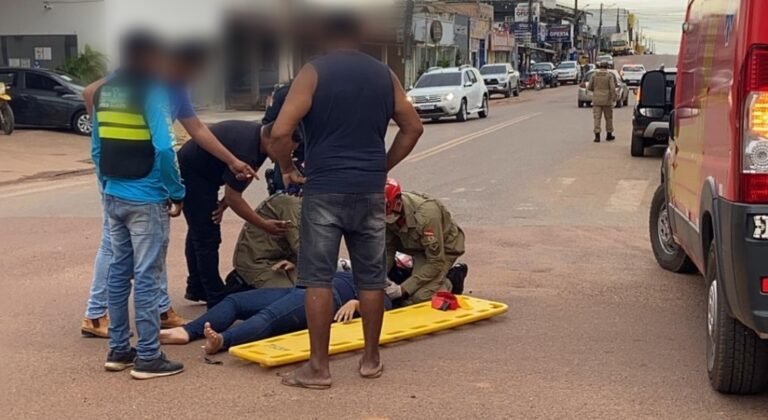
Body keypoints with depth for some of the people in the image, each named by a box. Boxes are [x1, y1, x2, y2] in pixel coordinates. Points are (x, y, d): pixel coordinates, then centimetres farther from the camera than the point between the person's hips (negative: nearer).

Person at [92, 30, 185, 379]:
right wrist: (177, 193, -10)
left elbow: (97, 148, 13)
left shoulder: (102, 92, 10)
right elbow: (164, 148, -19)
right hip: (146, 199, -7)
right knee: (146, 276, -3)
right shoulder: (150, 90, -12)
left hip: (114, 197, 7)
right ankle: (148, 357, 3)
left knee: (119, 270, 14)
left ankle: (118, 350, 21)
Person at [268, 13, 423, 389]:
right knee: (371, 276, 12)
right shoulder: (383, 74, 8)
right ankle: (371, 358, 21)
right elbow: (413, 127, 14)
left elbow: (280, 132, -13)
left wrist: (287, 168, 4)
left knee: (318, 278, 3)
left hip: (324, 189, -4)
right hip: (370, 189, 4)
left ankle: (318, 367, 5)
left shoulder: (314, 72, -4)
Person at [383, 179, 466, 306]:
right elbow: (387, 252, -9)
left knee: (414, 300, -26)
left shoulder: (425, 214, -38)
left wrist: (403, 289, -36)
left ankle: (449, 282, 5)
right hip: (417, 247, 8)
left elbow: (436, 263, -33)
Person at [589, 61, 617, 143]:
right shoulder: (609, 75, -5)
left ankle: (597, 135, -11)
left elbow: (590, 87, 6)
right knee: (608, 117, 12)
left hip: (596, 100, 1)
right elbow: (612, 88, -14)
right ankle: (609, 135, 21)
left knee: (597, 118, -1)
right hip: (607, 100, -1)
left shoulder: (594, 75, 2)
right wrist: (614, 98, -8)